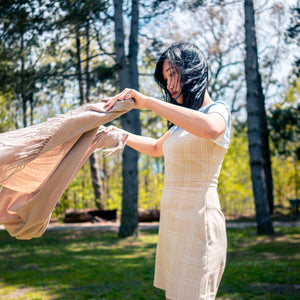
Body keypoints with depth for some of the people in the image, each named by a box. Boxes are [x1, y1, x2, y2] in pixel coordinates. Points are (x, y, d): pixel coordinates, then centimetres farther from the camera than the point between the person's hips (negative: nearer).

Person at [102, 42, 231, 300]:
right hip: (172, 220, 8)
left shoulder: (218, 110, -7)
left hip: (197, 221, -8)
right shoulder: (183, 123, 20)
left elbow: (209, 128, -33)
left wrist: (148, 101, -32)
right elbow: (157, 148, 38)